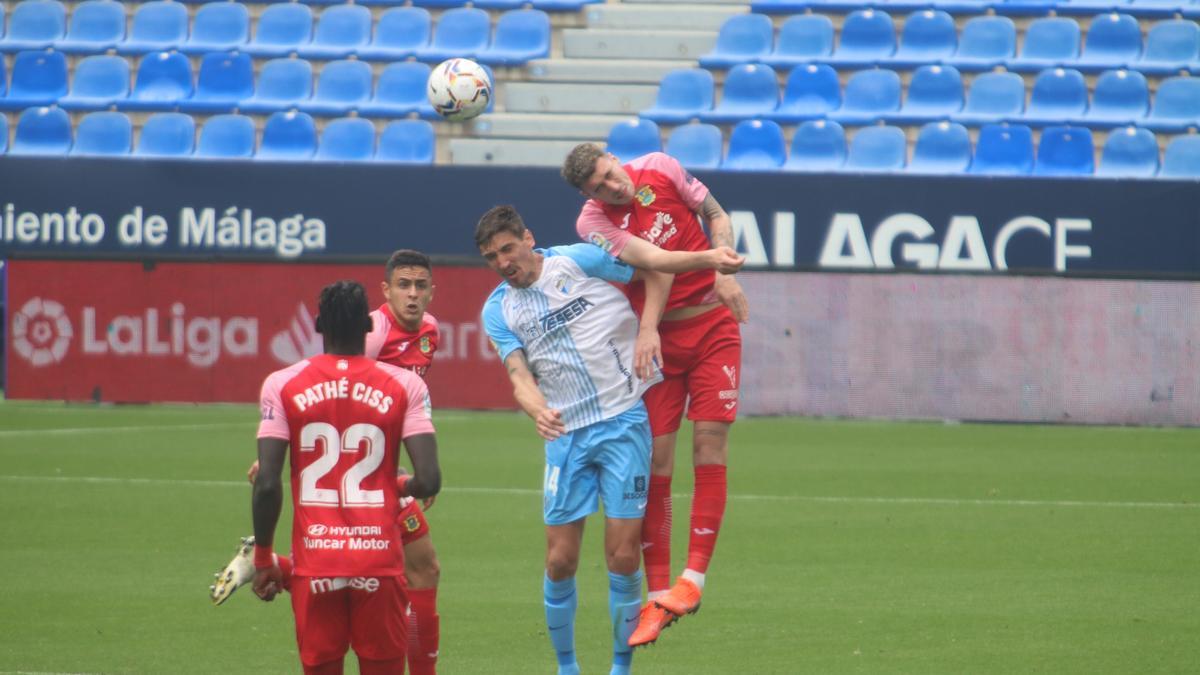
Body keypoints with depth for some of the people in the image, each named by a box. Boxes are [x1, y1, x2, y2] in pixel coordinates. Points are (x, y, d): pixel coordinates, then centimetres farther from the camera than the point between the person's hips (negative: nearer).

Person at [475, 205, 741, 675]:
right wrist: (538, 411, -26)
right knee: (560, 561, 0)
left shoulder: (577, 262, 0)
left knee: (623, 556, -6)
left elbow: (647, 263, 1)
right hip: (566, 434, 3)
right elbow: (519, 374, -5)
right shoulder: (497, 310, 5)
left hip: (623, 422, -2)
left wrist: (710, 258, -13)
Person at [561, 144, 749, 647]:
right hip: (659, 339, -1)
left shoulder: (660, 169, -4)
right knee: (654, 459, -6)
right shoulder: (593, 222, -10)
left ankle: (694, 576, -8)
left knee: (710, 442, -10)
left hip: (713, 321, 1)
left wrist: (724, 272, -9)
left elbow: (717, 216, 6)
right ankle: (657, 596, -1)